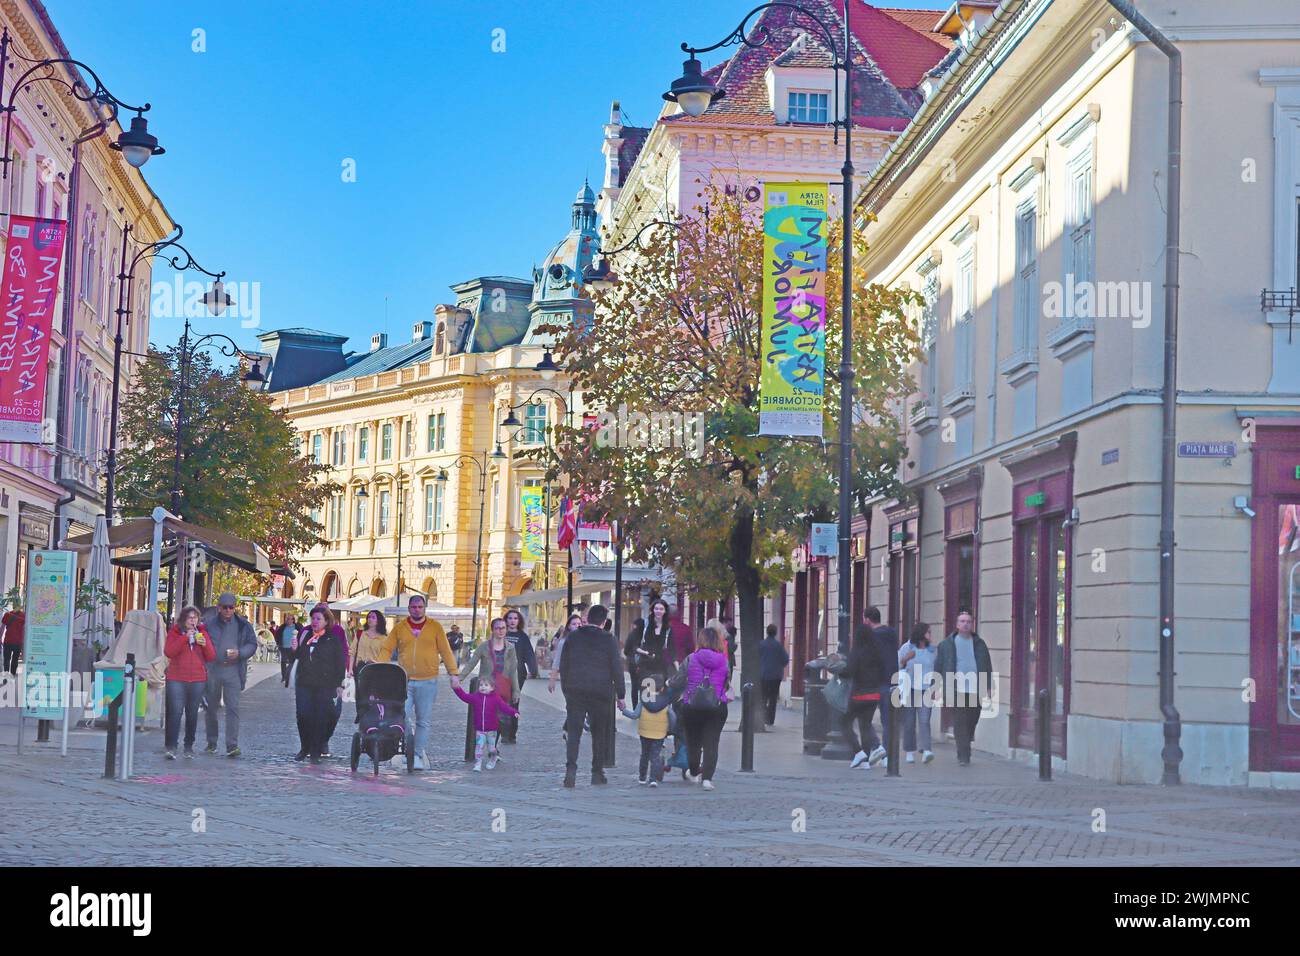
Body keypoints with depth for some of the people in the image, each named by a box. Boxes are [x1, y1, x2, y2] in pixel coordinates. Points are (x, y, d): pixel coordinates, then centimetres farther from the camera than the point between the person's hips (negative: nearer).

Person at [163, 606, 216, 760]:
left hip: (197, 680, 3)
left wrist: (205, 644, -11)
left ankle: (189, 747, 14)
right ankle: (170, 747, -13)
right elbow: (168, 652, -12)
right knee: (175, 712, -12)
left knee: (192, 714, 6)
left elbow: (211, 657, 8)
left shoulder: (202, 633, 11)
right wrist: (185, 638, -17)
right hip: (176, 679, -3)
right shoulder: (174, 633, 4)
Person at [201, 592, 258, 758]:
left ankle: (232, 745, -12)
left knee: (233, 708, -10)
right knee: (211, 707, 10)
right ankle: (211, 743, 25)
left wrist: (239, 653, -11)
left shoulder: (243, 624, 3)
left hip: (232, 671, -1)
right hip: (212, 670, 1)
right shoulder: (209, 622, 1)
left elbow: (252, 644, 8)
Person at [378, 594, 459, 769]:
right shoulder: (399, 628, 7)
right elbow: (386, 649, 7)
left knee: (424, 721, 3)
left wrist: (454, 673, -3)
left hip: (427, 682, 0)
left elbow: (446, 651, 4)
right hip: (404, 681, 0)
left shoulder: (435, 627, 5)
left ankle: (419, 755, 8)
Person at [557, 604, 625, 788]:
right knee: (599, 733, 10)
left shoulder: (572, 637, 3)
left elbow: (563, 666, 8)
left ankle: (571, 769, -14)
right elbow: (616, 669, -3)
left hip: (575, 691, 1)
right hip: (600, 693, -1)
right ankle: (597, 772, 12)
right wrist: (620, 695, 4)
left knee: (573, 732, 1)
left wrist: (566, 689, 16)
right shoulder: (609, 640, -4)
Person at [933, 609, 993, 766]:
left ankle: (964, 753, 23)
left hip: (975, 690, 2)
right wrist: (939, 685, 2)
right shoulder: (947, 644, 7)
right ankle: (963, 756, -10)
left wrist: (988, 687, 8)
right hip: (956, 691, -2)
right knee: (960, 724, -9)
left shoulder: (979, 644, 12)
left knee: (971, 722, 7)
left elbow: (987, 667, 15)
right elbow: (938, 666, 9)